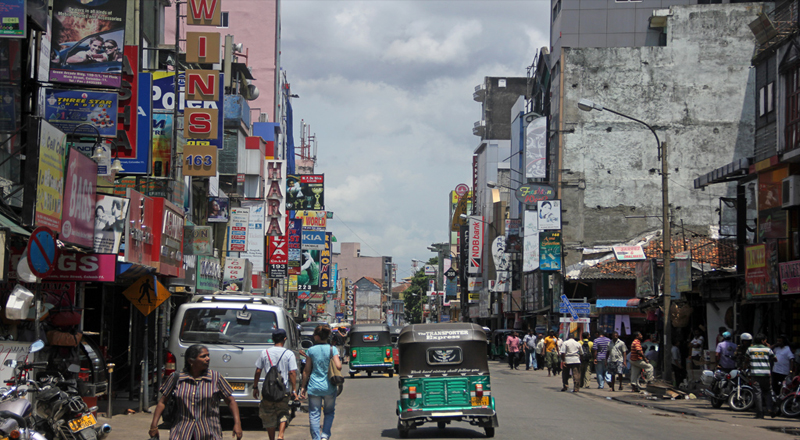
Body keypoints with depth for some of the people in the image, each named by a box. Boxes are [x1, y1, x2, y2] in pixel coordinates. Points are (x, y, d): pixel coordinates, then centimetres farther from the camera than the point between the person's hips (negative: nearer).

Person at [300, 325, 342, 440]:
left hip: (314, 387, 0)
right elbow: (338, 366, -14)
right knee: (329, 412, 16)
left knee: (314, 414, 6)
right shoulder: (332, 349, -5)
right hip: (329, 387, 0)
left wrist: (303, 386, 9)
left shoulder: (311, 350, -2)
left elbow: (306, 371, 1)